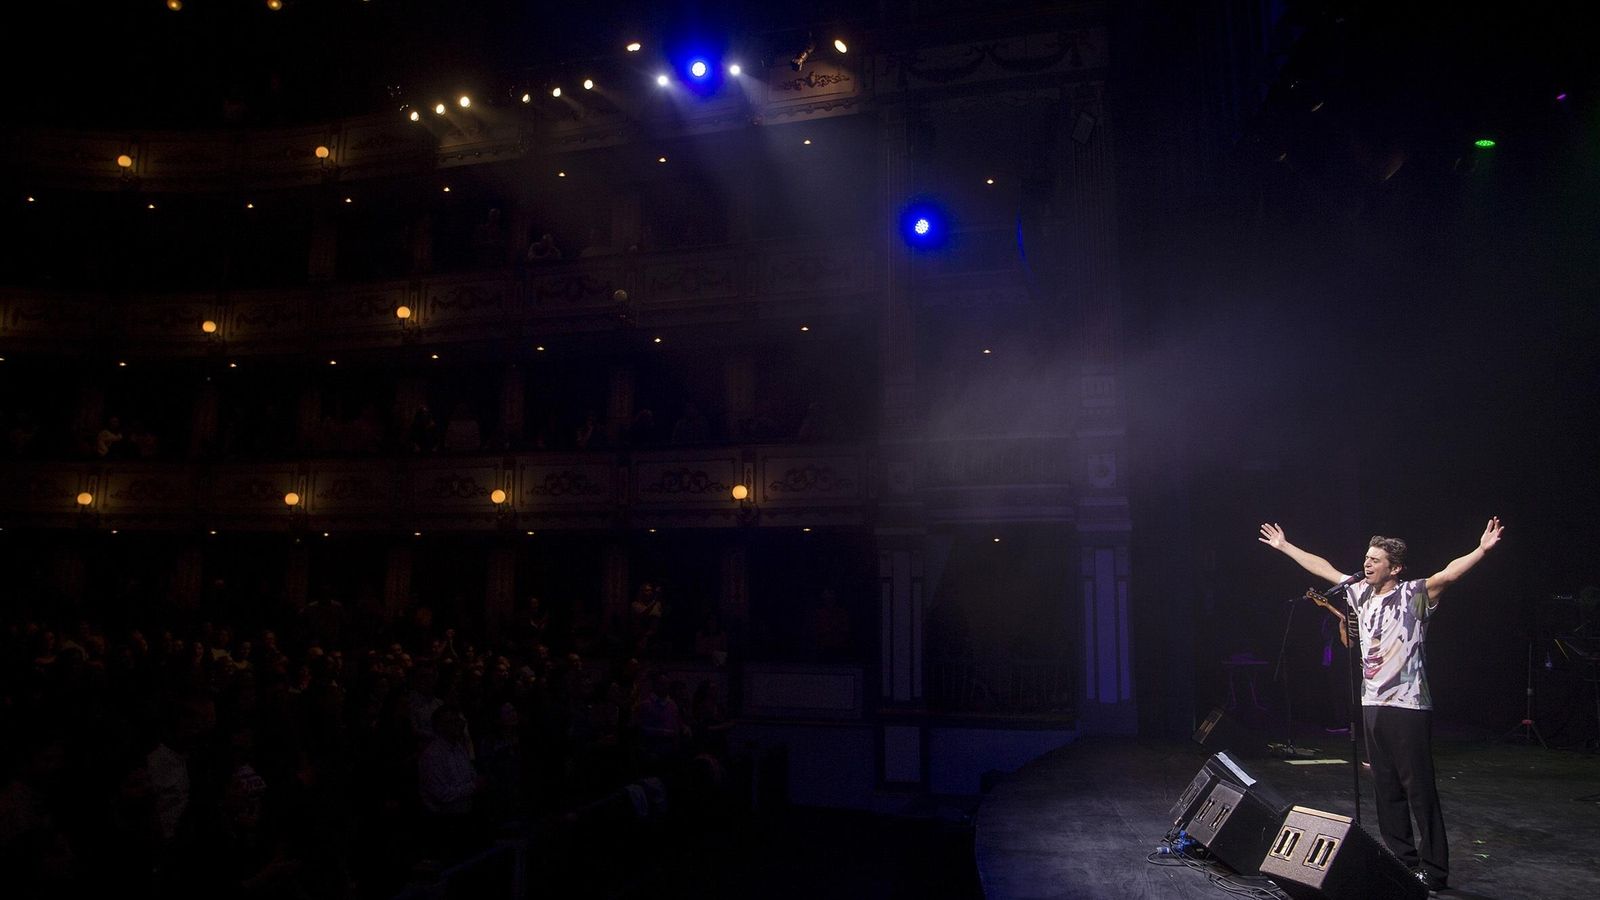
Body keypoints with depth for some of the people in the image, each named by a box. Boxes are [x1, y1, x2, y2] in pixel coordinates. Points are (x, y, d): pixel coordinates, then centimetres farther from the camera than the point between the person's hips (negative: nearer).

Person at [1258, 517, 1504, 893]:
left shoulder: (1413, 595, -8)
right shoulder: (1361, 593, 11)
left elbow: (1446, 575, -25)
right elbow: (1323, 568, 21)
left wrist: (1481, 550, -40)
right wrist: (1284, 546, 27)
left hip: (1408, 707, -7)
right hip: (1373, 704, 7)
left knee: (1419, 789, -2)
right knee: (1386, 788, 12)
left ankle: (1434, 869, 6)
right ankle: (1402, 859, 23)